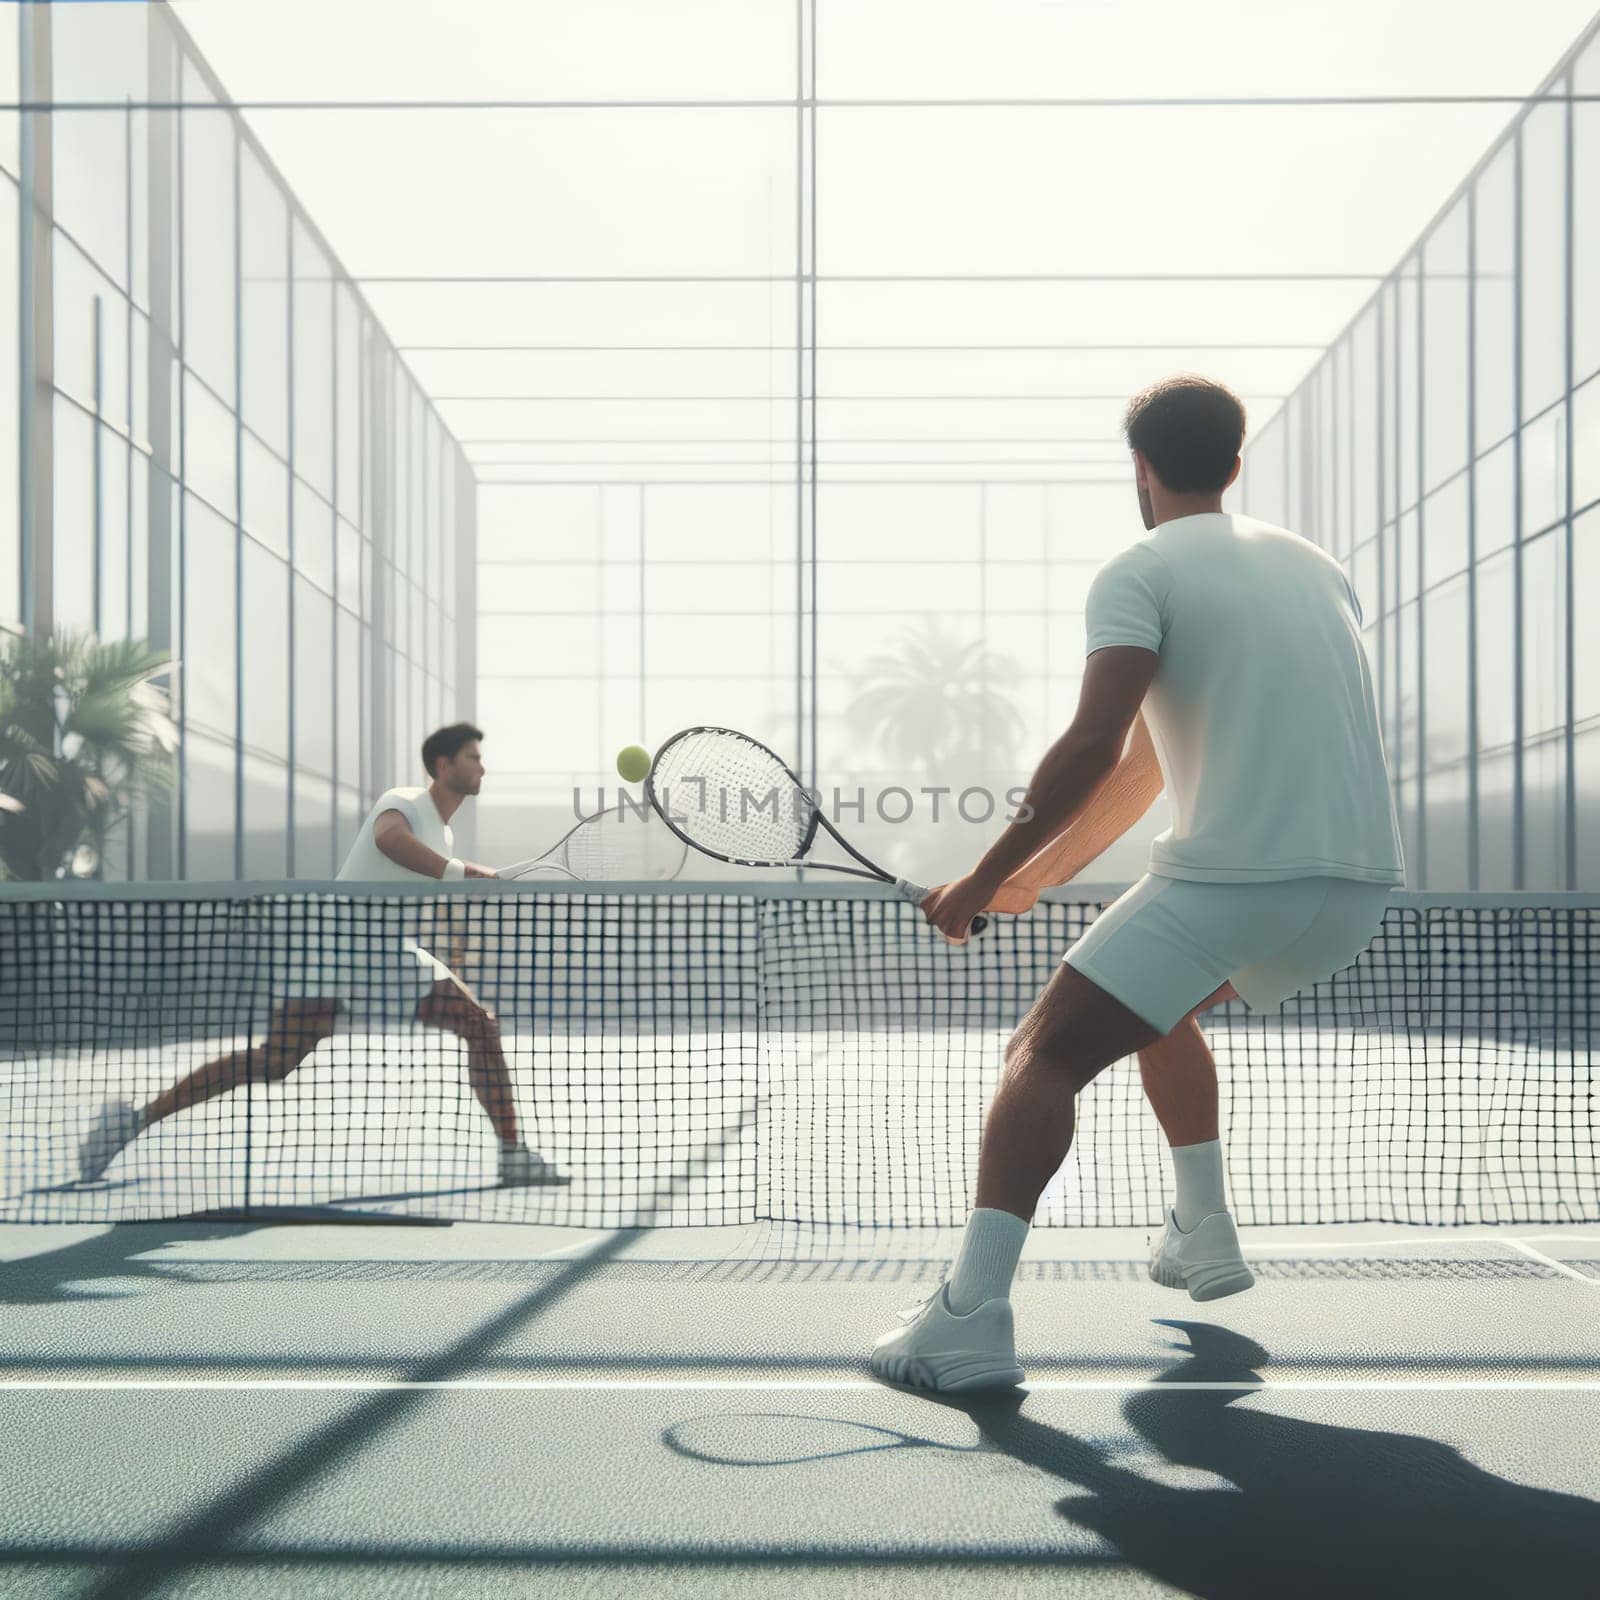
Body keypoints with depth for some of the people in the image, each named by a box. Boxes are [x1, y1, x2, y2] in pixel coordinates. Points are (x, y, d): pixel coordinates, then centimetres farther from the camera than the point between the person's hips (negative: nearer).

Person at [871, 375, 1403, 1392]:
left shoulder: (1139, 574, -1)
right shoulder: (1319, 567, 21)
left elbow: (1095, 748, -16)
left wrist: (987, 880, -9)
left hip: (1232, 880, -8)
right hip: (1362, 888, 8)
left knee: (1046, 1053, -7)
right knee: (1156, 1000, 32)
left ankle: (972, 1317, -23)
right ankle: (1204, 1235, 34)